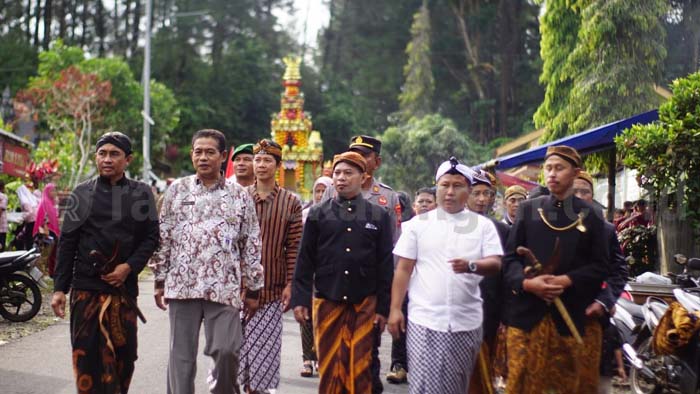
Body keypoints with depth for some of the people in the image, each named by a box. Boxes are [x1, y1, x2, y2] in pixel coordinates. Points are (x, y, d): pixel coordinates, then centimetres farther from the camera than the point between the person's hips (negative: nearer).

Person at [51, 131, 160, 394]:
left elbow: (151, 237, 4)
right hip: (86, 287, 0)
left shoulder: (141, 193, 6)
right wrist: (60, 288, 0)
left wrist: (129, 267, -10)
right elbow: (67, 243, 6)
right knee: (87, 353, -3)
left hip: (125, 286, 0)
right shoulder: (82, 193, 7)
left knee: (124, 353, 3)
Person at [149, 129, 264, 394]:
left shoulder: (239, 195, 6)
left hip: (224, 287, -1)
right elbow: (163, 237, 9)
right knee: (181, 353, 5)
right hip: (182, 285, 1)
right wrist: (160, 281, 6)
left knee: (226, 350, -7)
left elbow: (252, 245, 7)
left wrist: (253, 290, 6)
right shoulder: (177, 190, 8)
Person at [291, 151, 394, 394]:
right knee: (329, 367, 6)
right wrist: (300, 299, -2)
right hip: (327, 301, 0)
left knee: (360, 368, 4)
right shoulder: (318, 214, 5)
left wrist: (383, 308, 0)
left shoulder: (379, 216, 5)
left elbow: (386, 265, 4)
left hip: (364, 303, 0)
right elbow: (305, 261, 4)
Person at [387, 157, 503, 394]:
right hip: (424, 320, -1)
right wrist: (395, 309, -2)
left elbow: (495, 264, -4)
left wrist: (471, 266, -25)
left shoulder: (483, 225, 5)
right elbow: (403, 269, 4)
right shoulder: (418, 223, 4)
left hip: (466, 322, 1)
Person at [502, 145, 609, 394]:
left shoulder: (590, 215, 6)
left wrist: (568, 281, -15)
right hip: (527, 312, 0)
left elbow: (600, 267, 2)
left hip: (569, 315, 0)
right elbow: (510, 257, 4)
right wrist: (526, 283, -16)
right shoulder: (528, 209, 8)